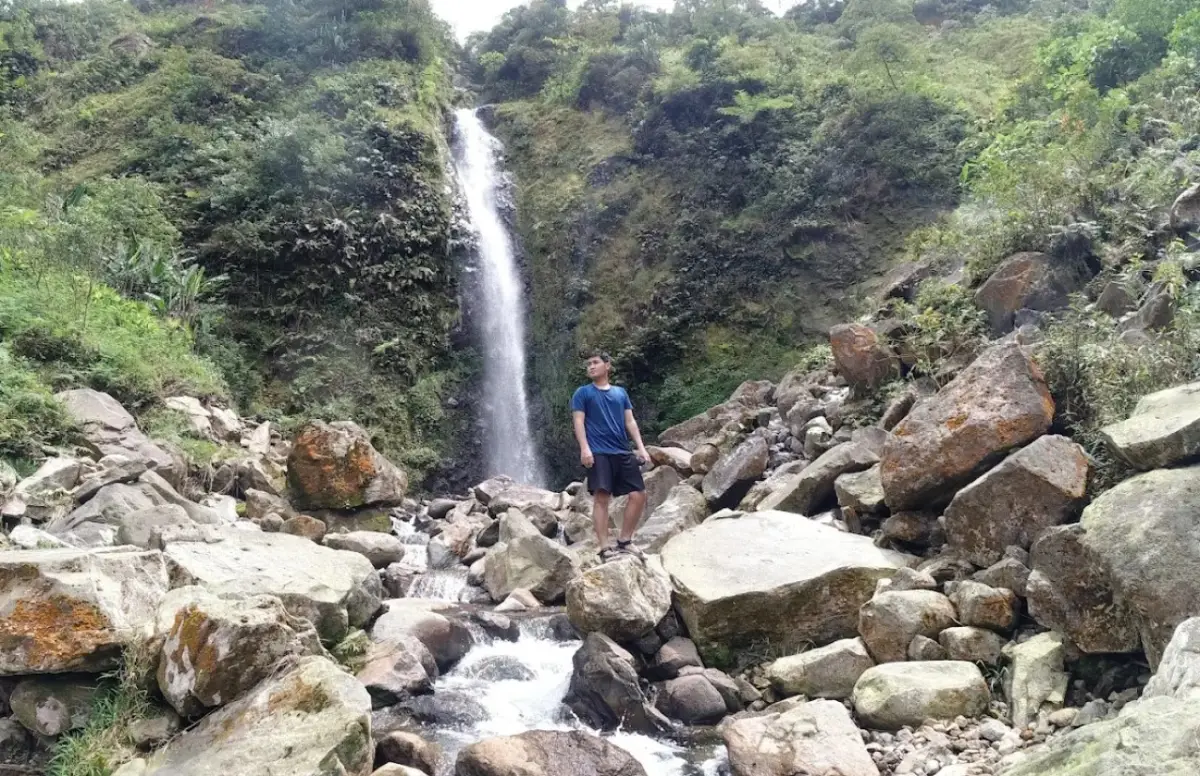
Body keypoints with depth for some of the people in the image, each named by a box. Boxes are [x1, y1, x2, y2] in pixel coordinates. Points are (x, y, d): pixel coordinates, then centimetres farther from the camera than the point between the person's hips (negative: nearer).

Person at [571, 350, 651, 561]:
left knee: (638, 495, 0)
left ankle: (624, 541, 12)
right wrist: (584, 448, -15)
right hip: (598, 453, -4)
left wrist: (641, 447, 5)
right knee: (601, 497, -12)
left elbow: (630, 421, 15)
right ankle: (604, 548, -11)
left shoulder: (620, 392, 19)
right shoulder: (583, 393, 8)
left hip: (623, 452, 5)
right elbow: (579, 422, -1)